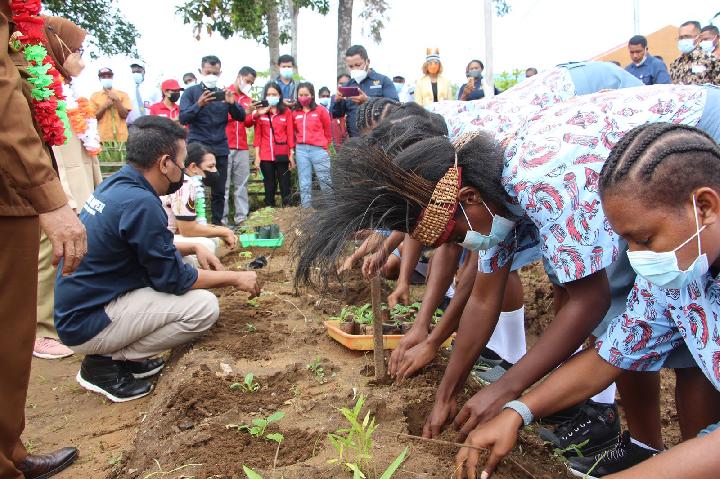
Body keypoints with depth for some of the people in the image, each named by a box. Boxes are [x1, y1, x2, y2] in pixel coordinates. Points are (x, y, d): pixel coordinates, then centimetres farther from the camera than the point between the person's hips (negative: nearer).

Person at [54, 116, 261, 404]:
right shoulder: (140, 203, -25)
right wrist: (234, 278, -6)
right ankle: (105, 363, -3)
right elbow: (173, 279, -17)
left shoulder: (116, 185, 3)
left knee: (191, 269, 14)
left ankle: (122, 352, 10)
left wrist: (193, 248, 9)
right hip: (87, 323, -9)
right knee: (204, 306, -16)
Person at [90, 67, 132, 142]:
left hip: (121, 137, 0)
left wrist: (116, 100, -9)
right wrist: (104, 107, -8)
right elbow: (93, 117, 4)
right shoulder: (94, 96, 9)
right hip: (102, 138, 0)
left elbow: (125, 115, 0)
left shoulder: (123, 95, 8)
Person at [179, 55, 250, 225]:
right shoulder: (191, 92, 3)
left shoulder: (223, 93, 13)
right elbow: (183, 118, -8)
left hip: (220, 148, 3)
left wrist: (232, 104, -16)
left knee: (219, 191, 6)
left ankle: (217, 223, 14)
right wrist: (199, 105, -25)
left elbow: (241, 117, 5)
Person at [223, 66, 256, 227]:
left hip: (242, 147, 5)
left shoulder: (248, 99, 18)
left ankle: (242, 218, 5)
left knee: (242, 183, 2)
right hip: (225, 146, -5)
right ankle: (222, 219, -1)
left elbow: (247, 123, 16)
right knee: (223, 184, -4)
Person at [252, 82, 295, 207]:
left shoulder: (286, 111, 3)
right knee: (269, 187, 8)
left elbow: (290, 134, 3)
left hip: (282, 155, -1)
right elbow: (257, 135, 4)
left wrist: (291, 155, 0)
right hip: (265, 156, 1)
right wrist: (257, 156, -2)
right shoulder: (260, 112, 4)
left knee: (285, 186, 4)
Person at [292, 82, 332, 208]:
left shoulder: (321, 111, 0)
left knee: (325, 182, 0)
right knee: (304, 184, 6)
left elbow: (327, 130, 8)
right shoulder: (295, 113, 9)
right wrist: (298, 144, 12)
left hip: (318, 149, -3)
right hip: (301, 150, 3)